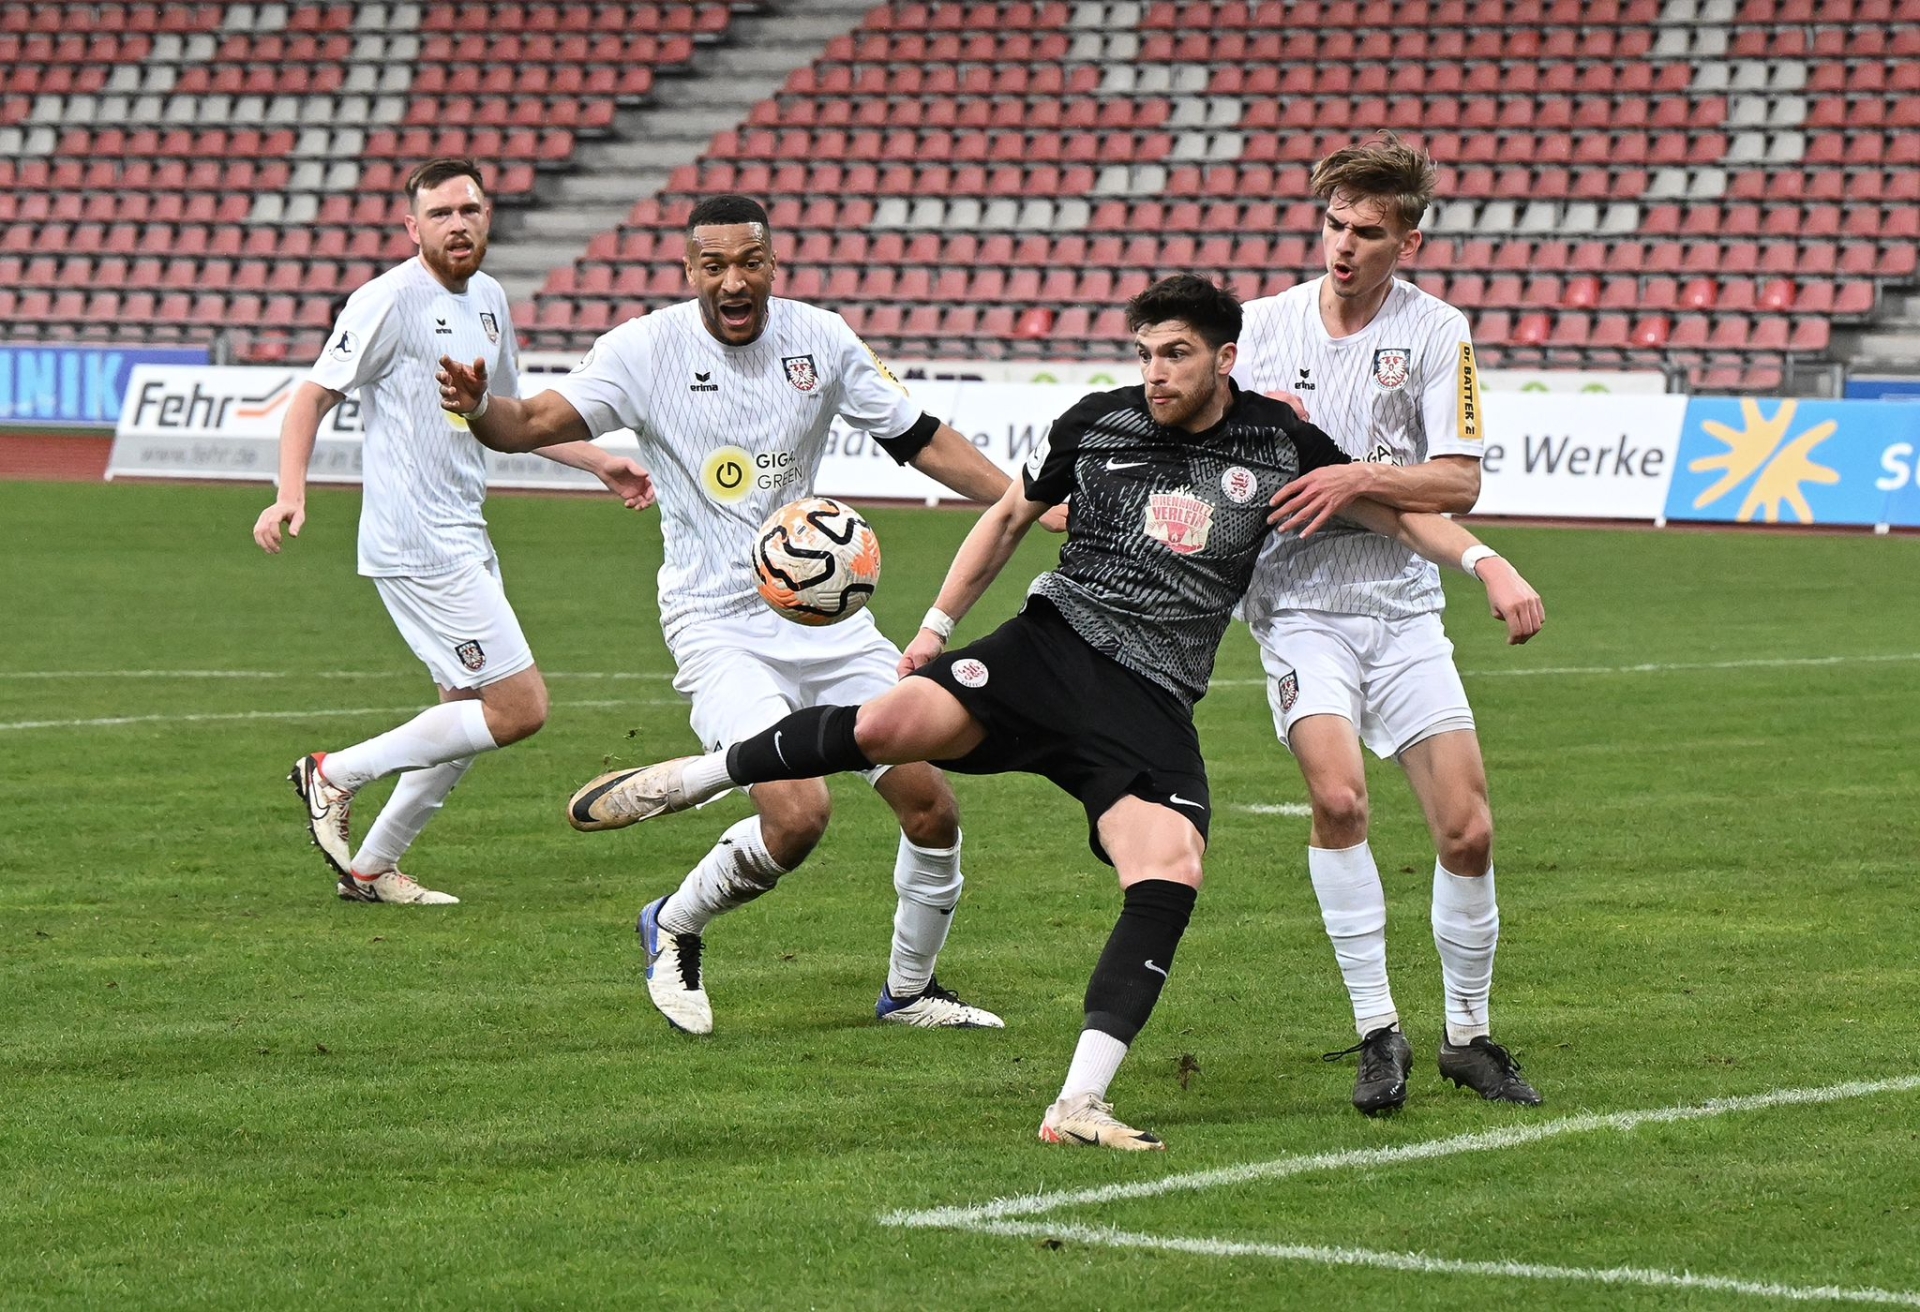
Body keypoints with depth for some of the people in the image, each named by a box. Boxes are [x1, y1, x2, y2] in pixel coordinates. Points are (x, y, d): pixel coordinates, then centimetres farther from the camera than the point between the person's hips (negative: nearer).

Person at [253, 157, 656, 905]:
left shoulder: (488, 300, 14)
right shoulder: (390, 301, -12)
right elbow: (314, 396, -12)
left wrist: (600, 464, 23)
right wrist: (291, 493, -26)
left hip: (464, 540, 9)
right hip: (417, 542, -9)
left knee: (471, 715, 15)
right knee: (520, 707, -11)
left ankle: (370, 867, 23)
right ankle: (337, 774, -1)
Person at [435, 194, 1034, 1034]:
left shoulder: (821, 339, 1)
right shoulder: (647, 348, -9)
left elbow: (921, 441, 10)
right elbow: (538, 422, -16)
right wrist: (482, 408, -38)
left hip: (826, 611, 5)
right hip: (720, 625, -5)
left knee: (933, 809, 1)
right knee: (798, 815, -24)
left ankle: (909, 991, 25)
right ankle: (675, 928, 5)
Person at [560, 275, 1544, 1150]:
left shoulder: (1276, 443, 4)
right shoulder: (1097, 423, 5)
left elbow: (1394, 512, 15)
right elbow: (1009, 516, 20)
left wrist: (1490, 568, 4)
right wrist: (938, 623, 15)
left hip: (1153, 709, 1)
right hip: (1051, 649, -1)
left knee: (1171, 878, -23)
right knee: (893, 724, -28)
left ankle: (1079, 1104, -19)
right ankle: (694, 777, -6)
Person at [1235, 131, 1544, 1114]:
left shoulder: (1437, 332, -1)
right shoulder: (1261, 325, 4)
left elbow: (1458, 482, -4)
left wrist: (1357, 479, -18)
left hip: (1402, 605, 1)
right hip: (1298, 604, -1)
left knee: (1467, 831, -3)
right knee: (1338, 794, -24)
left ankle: (1468, 1035, 18)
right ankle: (1377, 1035, -14)